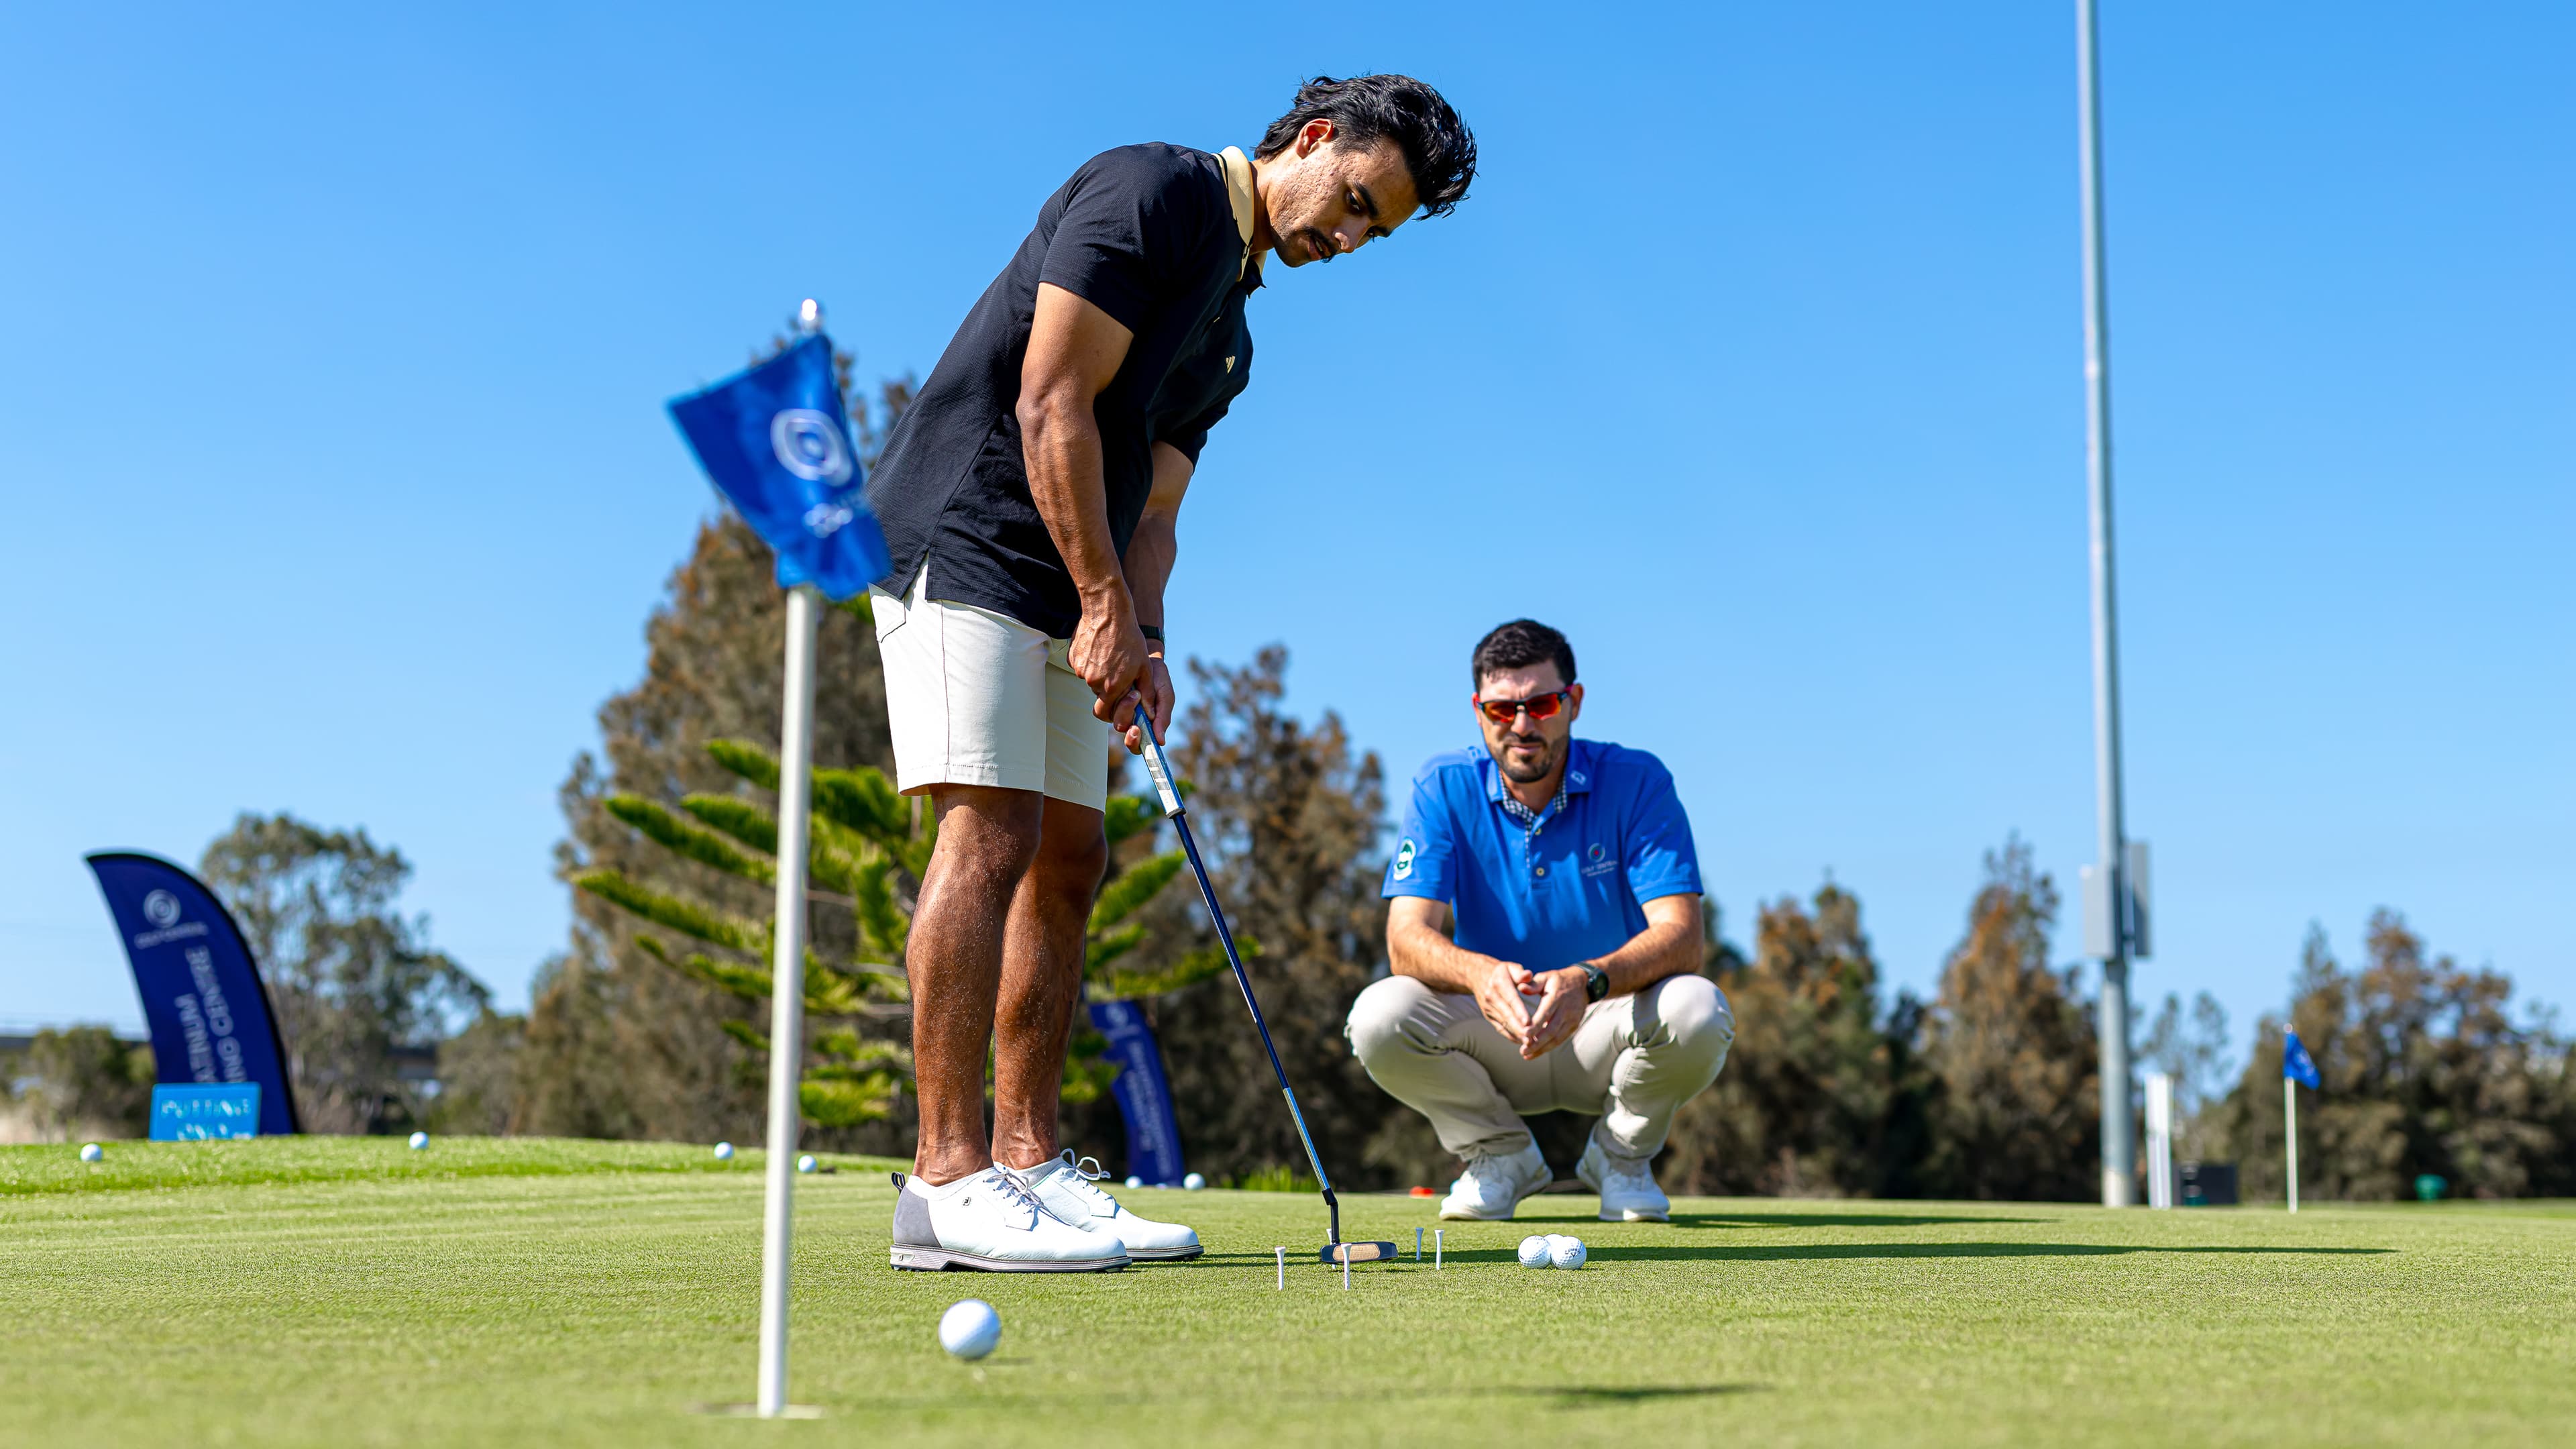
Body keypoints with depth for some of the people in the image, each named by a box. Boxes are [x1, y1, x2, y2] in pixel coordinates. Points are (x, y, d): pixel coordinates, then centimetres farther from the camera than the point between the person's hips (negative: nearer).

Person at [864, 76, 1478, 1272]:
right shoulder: (1151, 191, -8)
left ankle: (1028, 1163, 8)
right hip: (965, 542, -10)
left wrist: (1141, 643, -1)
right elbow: (1051, 403, -16)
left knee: (1066, 860, 5)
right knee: (991, 829, -17)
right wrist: (1107, 605, -17)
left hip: (1065, 592, 10)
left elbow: (1151, 505, 16)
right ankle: (946, 1176, -17)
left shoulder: (1230, 328, 20)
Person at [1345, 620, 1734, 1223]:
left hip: (1606, 1033, -1)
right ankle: (1500, 1156, 1)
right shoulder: (1444, 788, -8)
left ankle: (1622, 1156, 0)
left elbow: (1680, 936, -23)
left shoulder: (1638, 782, -12)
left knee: (1698, 1009, -33)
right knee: (1379, 1016, -28)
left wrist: (1589, 980, -44)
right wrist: (1479, 973, -42)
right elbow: (1407, 936, -18)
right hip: (1492, 1031, 1)